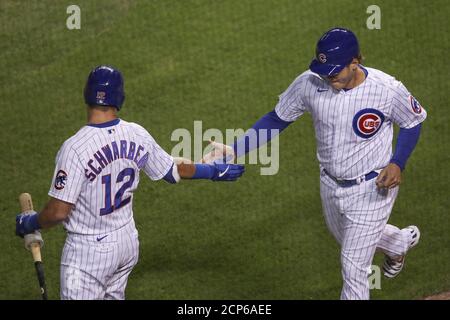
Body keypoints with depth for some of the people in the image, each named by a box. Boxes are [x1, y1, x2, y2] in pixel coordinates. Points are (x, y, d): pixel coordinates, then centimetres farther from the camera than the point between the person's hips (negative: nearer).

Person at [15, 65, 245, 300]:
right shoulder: (137, 135, -6)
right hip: (128, 243, 6)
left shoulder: (75, 147, -24)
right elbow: (173, 171, 10)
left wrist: (30, 223, -2)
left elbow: (58, 212, -22)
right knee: (113, 296, 25)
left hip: (89, 251, -6)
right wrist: (214, 171, 28)